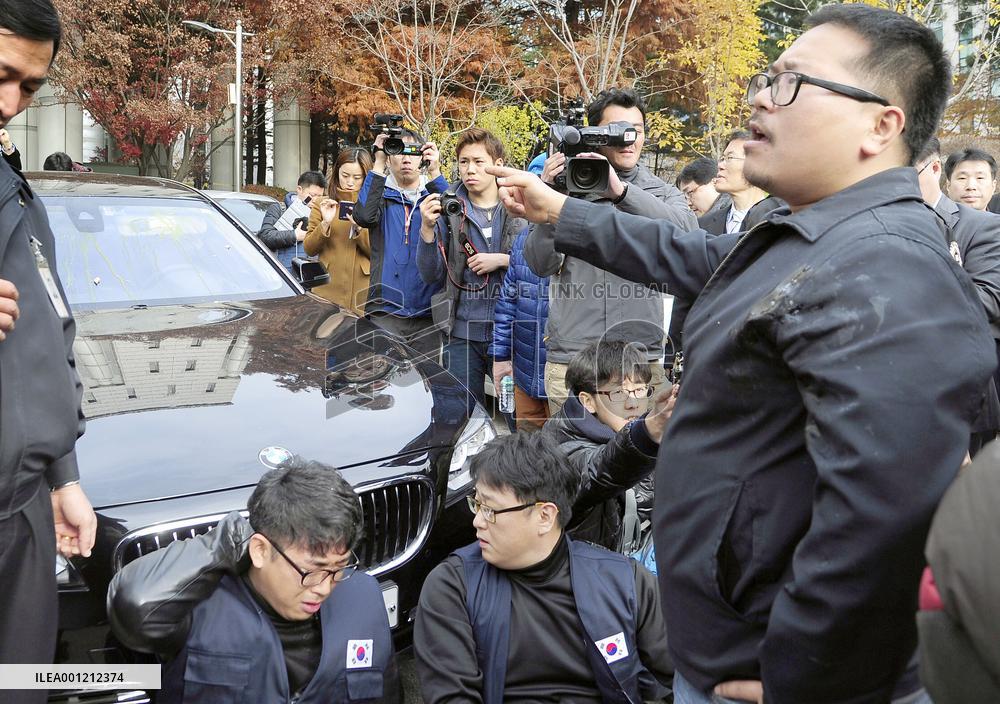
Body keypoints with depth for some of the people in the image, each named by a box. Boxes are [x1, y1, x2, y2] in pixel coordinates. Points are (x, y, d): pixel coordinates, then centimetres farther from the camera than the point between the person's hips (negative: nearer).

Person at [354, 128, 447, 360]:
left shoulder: (433, 194, 10)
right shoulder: (381, 195, 8)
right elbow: (364, 217, -15)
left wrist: (435, 173, -22)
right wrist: (378, 165, -15)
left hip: (427, 313, 1)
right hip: (386, 312, -1)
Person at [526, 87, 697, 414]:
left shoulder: (661, 192, 9)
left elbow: (686, 229, -14)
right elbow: (541, 264, 0)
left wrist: (621, 191, -25)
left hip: (641, 356, 1)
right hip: (569, 355, 0)